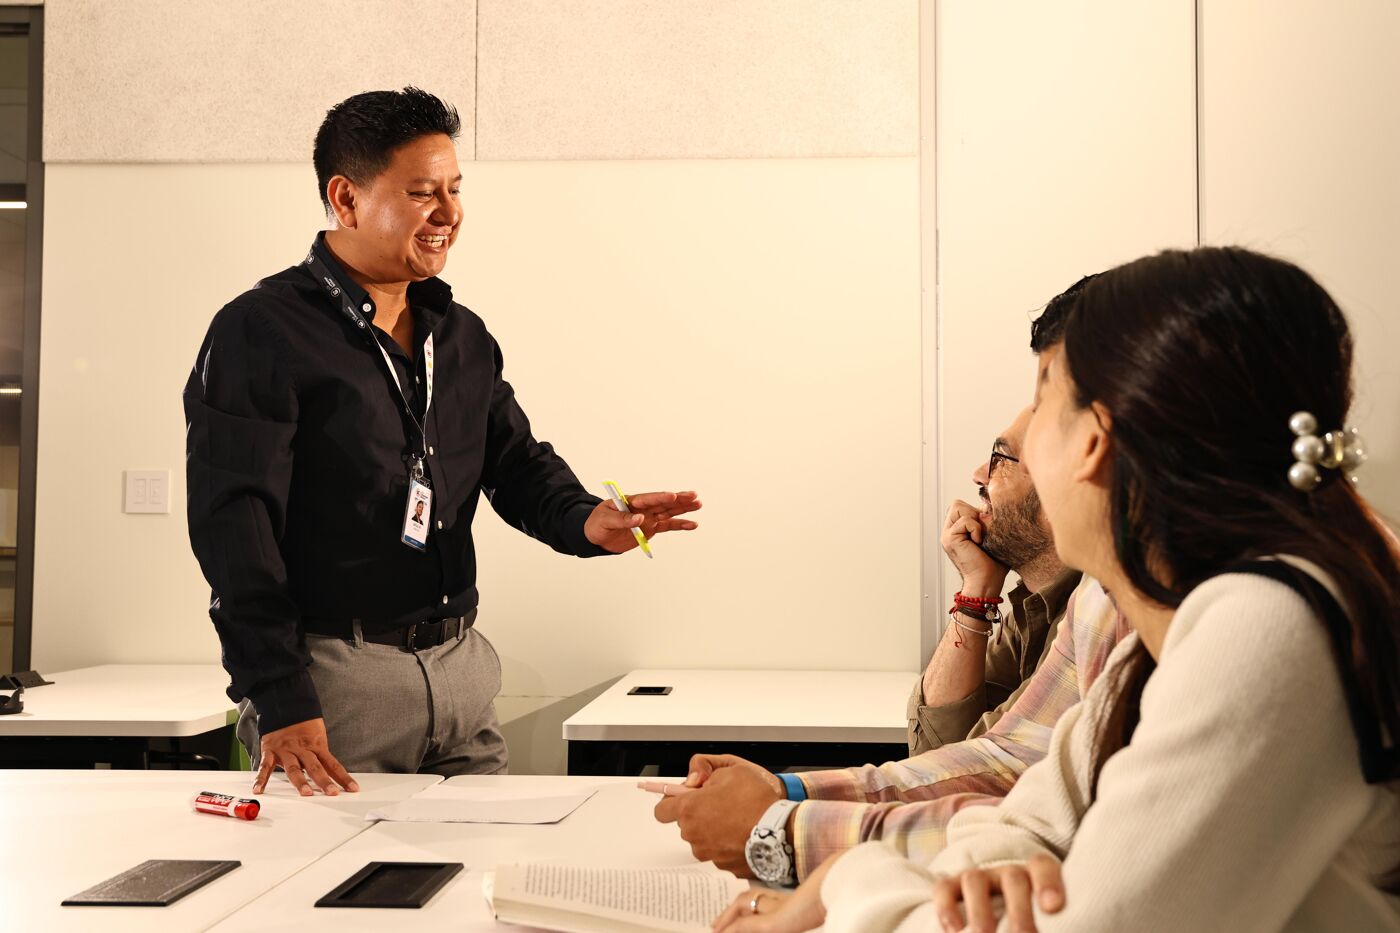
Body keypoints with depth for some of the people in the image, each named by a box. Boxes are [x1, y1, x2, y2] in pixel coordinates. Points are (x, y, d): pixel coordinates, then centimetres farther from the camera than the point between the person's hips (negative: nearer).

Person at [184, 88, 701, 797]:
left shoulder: (464, 337, 14)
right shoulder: (260, 333, -7)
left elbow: (516, 460, 14)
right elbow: (235, 526, -13)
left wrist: (584, 520, -11)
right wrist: (279, 703, -20)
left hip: (462, 667, 6)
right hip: (329, 675, -6)